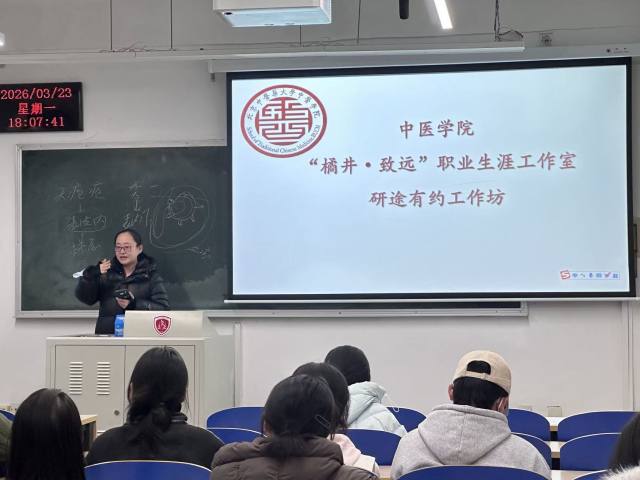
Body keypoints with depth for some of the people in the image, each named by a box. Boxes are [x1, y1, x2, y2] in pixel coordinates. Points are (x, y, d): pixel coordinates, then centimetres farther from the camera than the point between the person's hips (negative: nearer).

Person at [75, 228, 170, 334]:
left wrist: (135, 305, -16)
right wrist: (91, 276, -9)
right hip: (106, 334, 3)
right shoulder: (107, 271, 16)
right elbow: (85, 298, 10)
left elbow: (163, 307, -2)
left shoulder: (151, 275, 8)